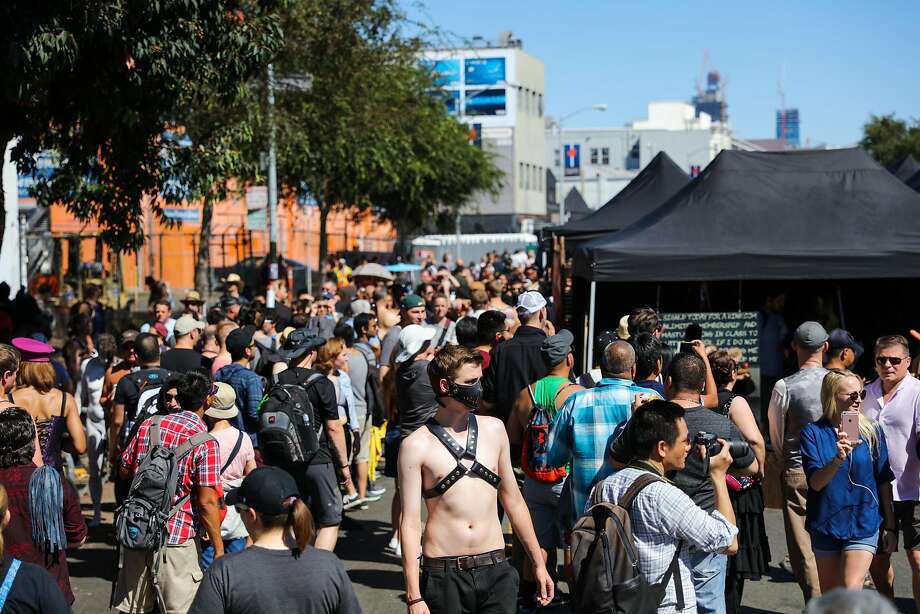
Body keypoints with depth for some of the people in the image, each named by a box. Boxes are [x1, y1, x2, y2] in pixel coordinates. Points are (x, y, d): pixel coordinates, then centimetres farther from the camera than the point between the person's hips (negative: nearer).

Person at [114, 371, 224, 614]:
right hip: (176, 540, -5)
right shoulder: (206, 443, -13)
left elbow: (125, 471, 13)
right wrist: (219, 549, -8)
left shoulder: (149, 424, 3)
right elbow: (206, 502, -16)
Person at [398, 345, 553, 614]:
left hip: (495, 569, 3)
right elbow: (409, 522, -7)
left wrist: (538, 564, 16)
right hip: (443, 574, -3)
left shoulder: (493, 429, 8)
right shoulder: (417, 445, -5)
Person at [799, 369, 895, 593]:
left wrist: (890, 525, 8)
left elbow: (884, 481, 5)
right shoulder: (813, 433, -5)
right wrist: (838, 459, -32)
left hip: (863, 521, -1)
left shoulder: (871, 431, -2)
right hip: (826, 523, 1)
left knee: (851, 589, -14)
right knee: (829, 596, 11)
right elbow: (815, 482, -14)